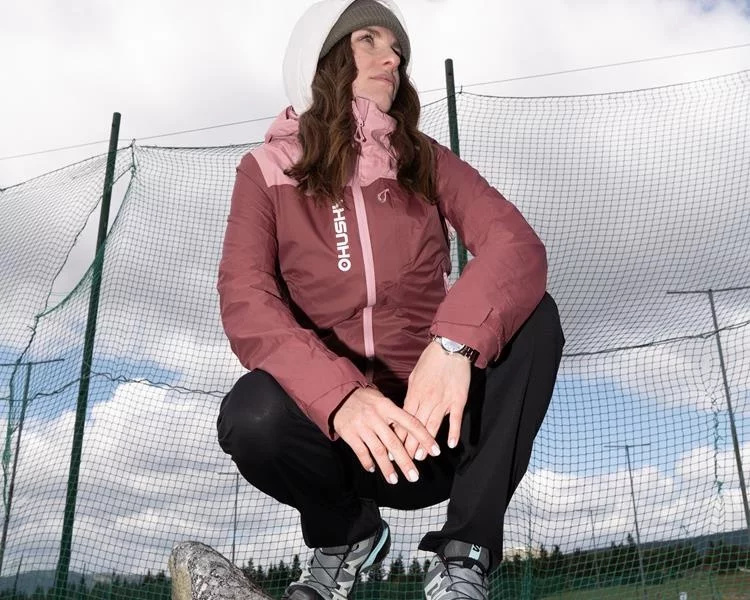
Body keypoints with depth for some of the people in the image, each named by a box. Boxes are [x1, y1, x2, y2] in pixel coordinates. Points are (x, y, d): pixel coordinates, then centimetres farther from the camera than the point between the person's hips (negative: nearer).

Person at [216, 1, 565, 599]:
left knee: (531, 316, -22)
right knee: (252, 414, -32)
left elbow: (517, 245, -16)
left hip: (432, 418, 2)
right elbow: (245, 301, -17)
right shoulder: (268, 172, -1)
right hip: (331, 418, -1)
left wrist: (455, 343, -37)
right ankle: (347, 536, 2)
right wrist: (338, 396, -35)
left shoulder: (427, 162, 3)